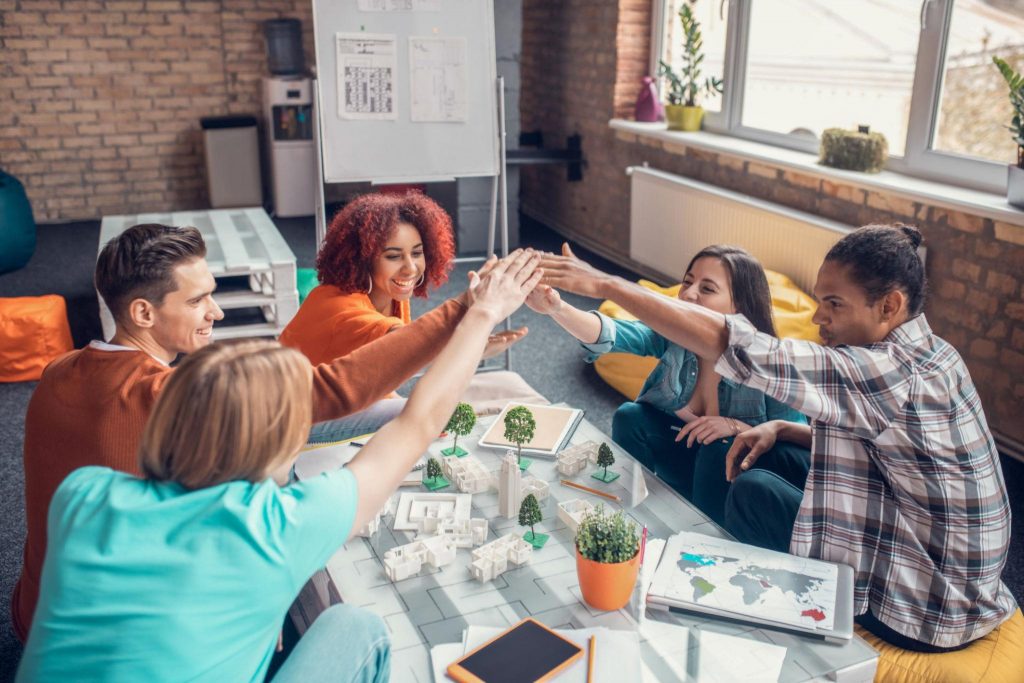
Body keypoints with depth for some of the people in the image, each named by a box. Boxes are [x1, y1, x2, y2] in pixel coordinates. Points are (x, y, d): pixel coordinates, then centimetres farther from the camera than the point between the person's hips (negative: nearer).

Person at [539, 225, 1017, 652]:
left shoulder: (893, 374, -30)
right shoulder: (923, 354, -2)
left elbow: (733, 346, -35)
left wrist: (604, 284, -32)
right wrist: (781, 429, -4)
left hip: (928, 609, -8)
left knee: (754, 496, -3)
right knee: (753, 487, 6)